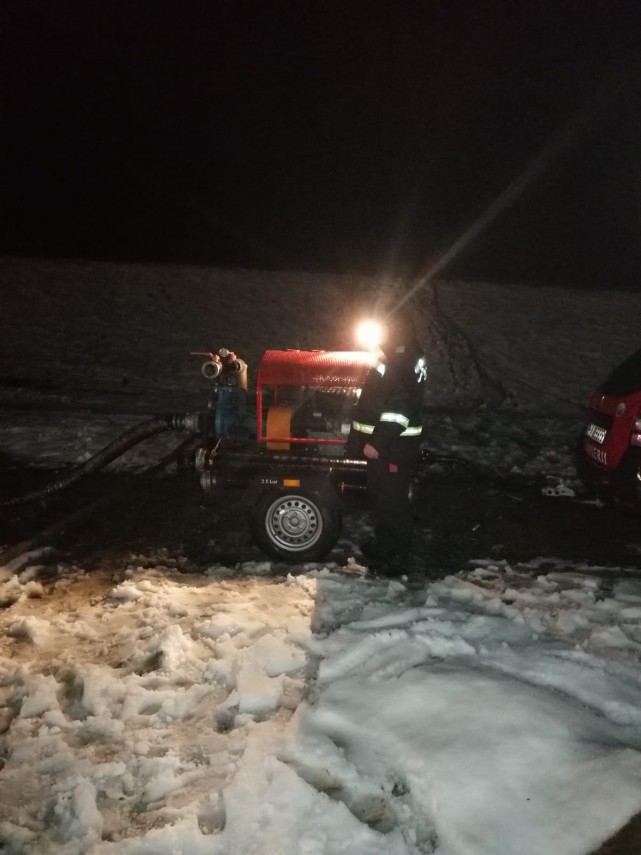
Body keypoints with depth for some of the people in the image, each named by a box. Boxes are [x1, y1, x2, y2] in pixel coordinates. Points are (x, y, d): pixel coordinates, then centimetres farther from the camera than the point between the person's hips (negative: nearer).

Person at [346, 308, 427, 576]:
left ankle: (398, 558, 6)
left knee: (392, 501, -4)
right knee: (380, 496, 19)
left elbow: (400, 408, -26)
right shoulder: (397, 359, 16)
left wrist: (377, 442, -27)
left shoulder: (404, 363, -17)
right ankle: (383, 545, 34)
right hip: (384, 443, 11)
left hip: (395, 446, -11)